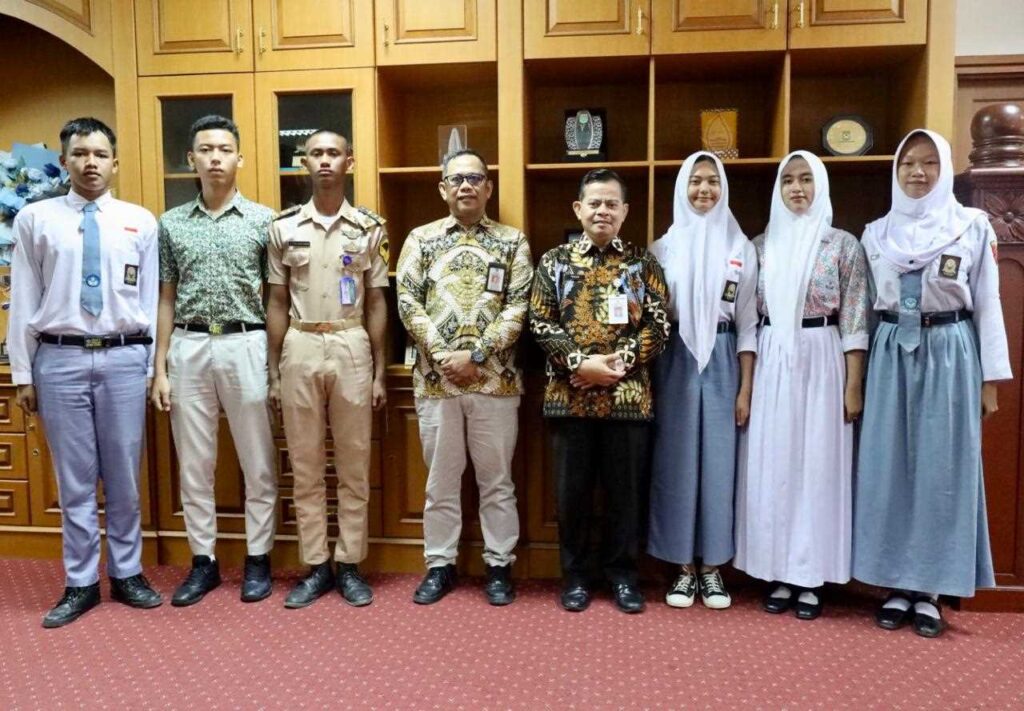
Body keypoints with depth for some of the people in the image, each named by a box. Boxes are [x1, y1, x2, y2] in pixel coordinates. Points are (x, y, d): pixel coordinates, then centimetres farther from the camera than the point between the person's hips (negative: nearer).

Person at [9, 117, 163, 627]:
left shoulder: (140, 221, 5)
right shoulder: (34, 218, 5)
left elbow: (151, 298, 5)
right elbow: (23, 300, 3)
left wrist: (152, 366, 2)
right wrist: (22, 373, 1)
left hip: (124, 358, 0)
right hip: (60, 359, 0)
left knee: (124, 475, 9)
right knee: (74, 479, 8)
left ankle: (127, 574, 25)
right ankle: (81, 584, 22)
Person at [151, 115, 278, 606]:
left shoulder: (263, 220, 2)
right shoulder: (171, 224, 8)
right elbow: (166, 300, 9)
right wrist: (160, 369, 3)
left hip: (246, 347, -2)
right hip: (189, 349, 2)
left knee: (258, 462, 5)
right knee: (194, 463, 9)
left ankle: (257, 558, 20)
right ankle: (203, 560, 24)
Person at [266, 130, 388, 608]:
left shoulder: (370, 228, 3)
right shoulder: (283, 227, 5)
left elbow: (376, 304, 4)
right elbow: (277, 305, 7)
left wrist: (380, 372, 1)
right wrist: (274, 373, 3)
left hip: (352, 348, -1)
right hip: (300, 349, 1)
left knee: (354, 464, 6)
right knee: (305, 466, 7)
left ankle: (349, 565, 19)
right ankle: (316, 567, 19)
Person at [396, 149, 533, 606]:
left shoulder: (512, 241, 5)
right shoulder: (421, 239, 7)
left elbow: (517, 309, -3)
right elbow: (408, 304, -1)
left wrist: (476, 355, -13)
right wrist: (445, 357, -12)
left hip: (495, 379, -1)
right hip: (435, 379, 1)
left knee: (497, 478, 9)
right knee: (440, 478, 11)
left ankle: (499, 566, 23)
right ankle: (440, 565, 25)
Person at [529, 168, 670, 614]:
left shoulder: (643, 263, 6)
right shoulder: (555, 262, 6)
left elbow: (658, 325, 0)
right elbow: (540, 324, -1)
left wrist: (619, 361, -14)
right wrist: (581, 362, -14)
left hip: (628, 396, 0)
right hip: (569, 396, 0)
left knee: (625, 489, 9)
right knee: (573, 489, 8)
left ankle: (623, 574, 25)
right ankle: (575, 575, 24)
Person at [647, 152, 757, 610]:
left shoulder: (741, 248, 6)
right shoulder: (664, 248, 6)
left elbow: (748, 322, 5)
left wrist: (746, 388, 0)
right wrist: (648, 380, -3)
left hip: (722, 361, 0)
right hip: (675, 362, 0)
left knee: (717, 462, 3)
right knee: (677, 461, 2)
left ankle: (712, 568, 17)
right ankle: (684, 568, 15)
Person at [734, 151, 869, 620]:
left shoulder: (843, 244, 1)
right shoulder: (761, 245, 8)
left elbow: (854, 321, -2)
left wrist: (854, 385, -6)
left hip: (821, 361, -2)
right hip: (771, 362, 2)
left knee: (818, 463, 2)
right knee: (771, 464, 4)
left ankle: (811, 577, 14)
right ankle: (779, 573, 17)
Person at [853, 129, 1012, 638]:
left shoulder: (973, 226, 2)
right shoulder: (876, 233, 9)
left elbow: (987, 304, 1)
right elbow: (866, 306, 10)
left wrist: (990, 378, -2)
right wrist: (859, 371, 5)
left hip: (950, 353, -2)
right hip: (892, 355, 2)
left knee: (942, 469, 1)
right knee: (889, 467, 2)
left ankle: (930, 590, 12)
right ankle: (898, 585, 14)